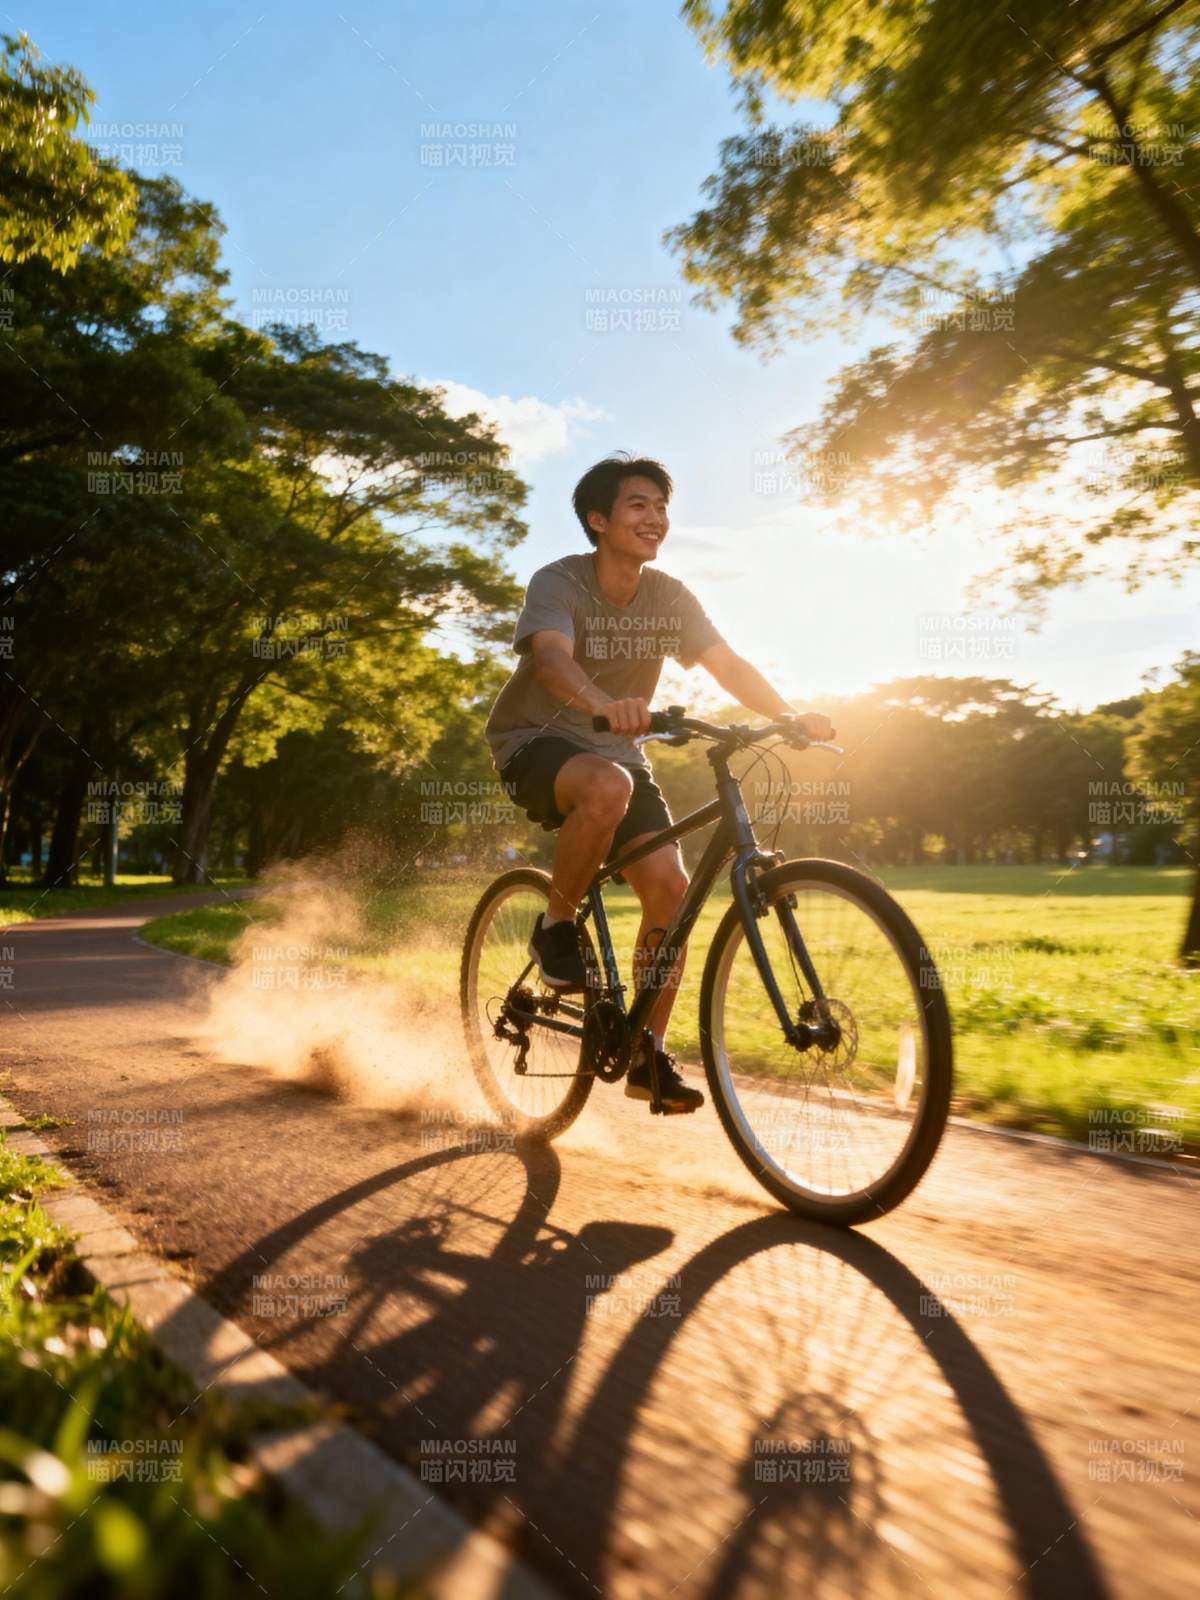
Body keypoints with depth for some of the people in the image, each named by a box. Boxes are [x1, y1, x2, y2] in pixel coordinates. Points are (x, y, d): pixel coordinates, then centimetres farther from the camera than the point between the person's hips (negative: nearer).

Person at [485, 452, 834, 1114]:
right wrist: (604, 703, -56)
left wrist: (792, 716, -25)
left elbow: (729, 664, -8)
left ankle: (649, 1057, 1)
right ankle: (555, 929, -15)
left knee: (669, 885, -13)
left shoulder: (670, 597, 0)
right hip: (535, 742, -5)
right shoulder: (559, 582, -15)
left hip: (616, 751, 5)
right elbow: (552, 655, -34)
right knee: (608, 786, -40)